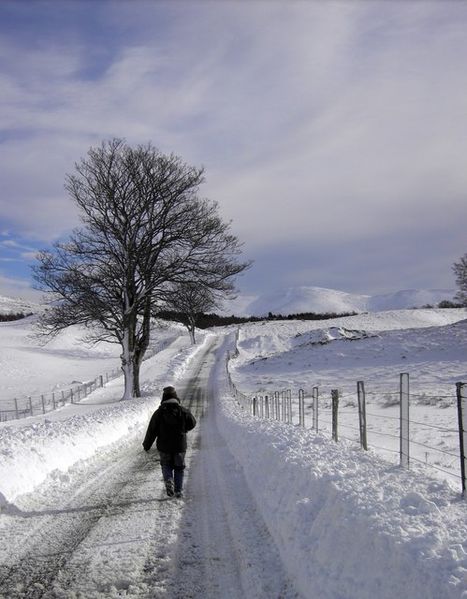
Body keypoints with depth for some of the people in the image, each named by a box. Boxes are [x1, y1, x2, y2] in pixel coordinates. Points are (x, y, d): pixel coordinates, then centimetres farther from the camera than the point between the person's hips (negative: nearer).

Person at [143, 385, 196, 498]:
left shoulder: (159, 412, -9)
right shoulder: (183, 411, -6)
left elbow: (152, 431, -6)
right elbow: (192, 423, 7)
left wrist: (146, 445, 5)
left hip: (164, 447, -1)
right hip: (180, 446, 1)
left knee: (166, 465, 18)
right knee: (179, 467, 15)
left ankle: (168, 480, -8)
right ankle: (179, 490, 12)